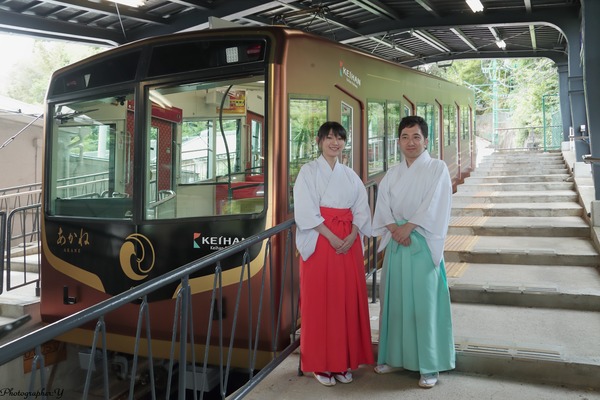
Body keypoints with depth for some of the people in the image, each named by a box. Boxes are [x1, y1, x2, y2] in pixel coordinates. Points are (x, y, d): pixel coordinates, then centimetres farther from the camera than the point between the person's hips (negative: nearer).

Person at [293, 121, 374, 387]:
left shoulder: (350, 175, 14)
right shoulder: (309, 171, 1)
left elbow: (361, 209, 7)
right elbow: (306, 210, -10)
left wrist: (352, 237, -9)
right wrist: (331, 237, -17)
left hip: (349, 242, 4)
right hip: (319, 241, -4)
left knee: (348, 300, 6)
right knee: (320, 301, -1)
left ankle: (343, 361, 18)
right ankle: (321, 364, 10)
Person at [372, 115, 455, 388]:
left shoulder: (437, 168, -1)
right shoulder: (392, 174, 12)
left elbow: (433, 206, -10)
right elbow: (382, 205, 4)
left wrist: (407, 227, -15)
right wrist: (395, 229, -12)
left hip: (423, 244, -4)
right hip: (396, 244, 4)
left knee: (424, 302, -3)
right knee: (396, 301, 9)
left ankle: (430, 366, 7)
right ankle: (396, 357, 22)